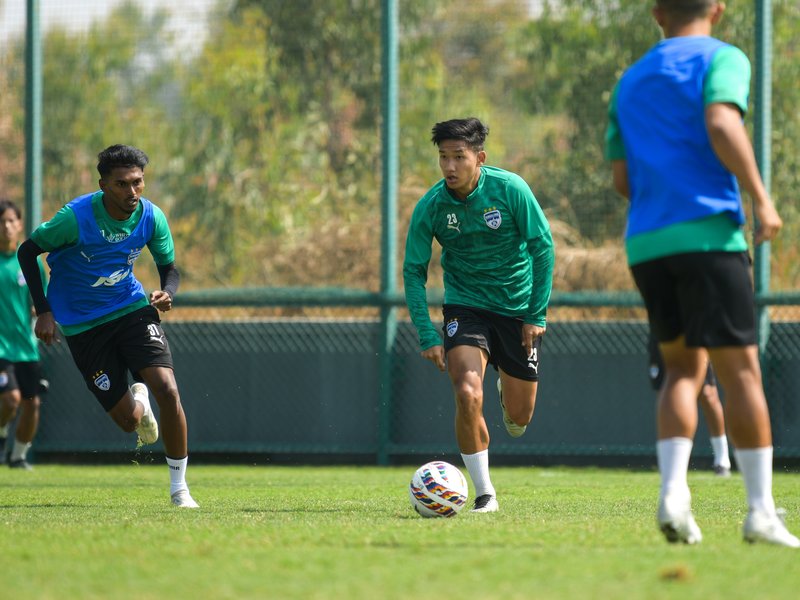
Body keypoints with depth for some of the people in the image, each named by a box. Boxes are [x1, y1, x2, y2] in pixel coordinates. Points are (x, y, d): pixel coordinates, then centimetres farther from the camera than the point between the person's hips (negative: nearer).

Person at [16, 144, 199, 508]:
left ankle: (179, 488, -4)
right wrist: (44, 311, -12)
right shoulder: (76, 216, -20)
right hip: (82, 324, -2)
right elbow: (27, 251, -8)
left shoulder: (151, 217, -10)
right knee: (128, 420, -5)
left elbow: (168, 266, 6)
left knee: (167, 389, -20)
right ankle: (138, 399, 37)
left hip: (132, 310, 2)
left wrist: (167, 293, -18)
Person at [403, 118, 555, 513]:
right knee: (467, 395, -23)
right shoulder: (430, 207, -13)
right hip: (465, 305, 0)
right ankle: (484, 494, -9)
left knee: (519, 418, 7)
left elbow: (542, 246, -8)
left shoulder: (510, 189, -17)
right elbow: (414, 271, -5)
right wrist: (427, 335, -14)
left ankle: (509, 392, 47)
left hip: (519, 306, 0)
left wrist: (537, 314, -10)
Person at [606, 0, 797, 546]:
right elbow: (721, 123, -17)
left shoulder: (631, 81, 20)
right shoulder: (722, 58, 2)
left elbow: (623, 179, 17)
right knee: (741, 370, -2)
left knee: (684, 368, 14)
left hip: (645, 245, 6)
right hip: (708, 232, -6)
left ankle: (674, 491, -6)